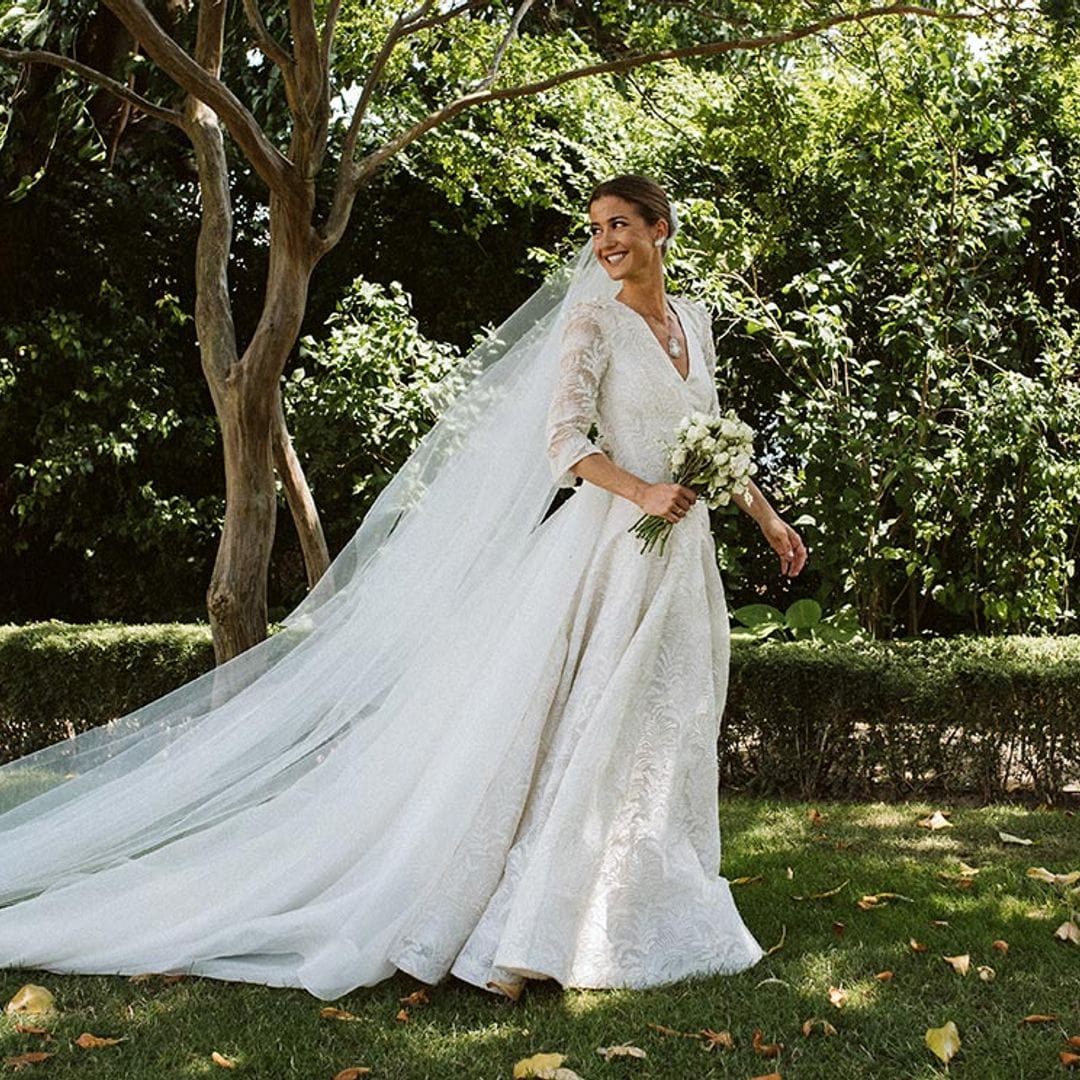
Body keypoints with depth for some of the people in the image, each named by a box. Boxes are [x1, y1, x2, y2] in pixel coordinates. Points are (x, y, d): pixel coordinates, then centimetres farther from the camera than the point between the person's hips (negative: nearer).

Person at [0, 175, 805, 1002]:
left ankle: (650, 917, 22)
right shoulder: (591, 323, -4)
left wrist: (766, 517, 22)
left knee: (669, 740, 10)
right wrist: (643, 492, -25)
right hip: (616, 549, -7)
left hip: (684, 555, 7)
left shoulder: (694, 321, 16)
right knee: (593, 736, -11)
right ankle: (527, 939, -7)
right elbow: (564, 442, -13)